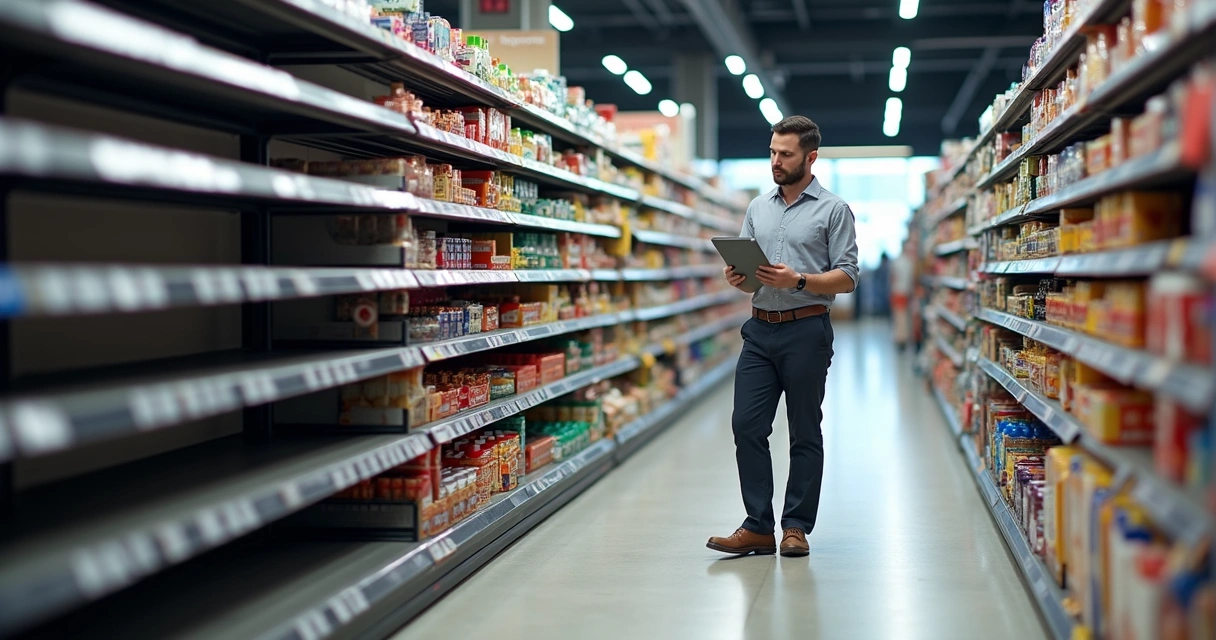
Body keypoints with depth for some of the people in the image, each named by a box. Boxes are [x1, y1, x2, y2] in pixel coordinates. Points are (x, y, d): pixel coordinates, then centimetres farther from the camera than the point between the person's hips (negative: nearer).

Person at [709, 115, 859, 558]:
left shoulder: (833, 210, -1)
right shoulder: (758, 208, 15)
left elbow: (847, 277, -7)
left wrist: (798, 281, -20)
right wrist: (736, 277, -5)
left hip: (806, 331, -5)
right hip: (760, 329, 5)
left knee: (805, 433, 3)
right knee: (747, 426, -1)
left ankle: (797, 527, 11)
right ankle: (758, 527, 6)